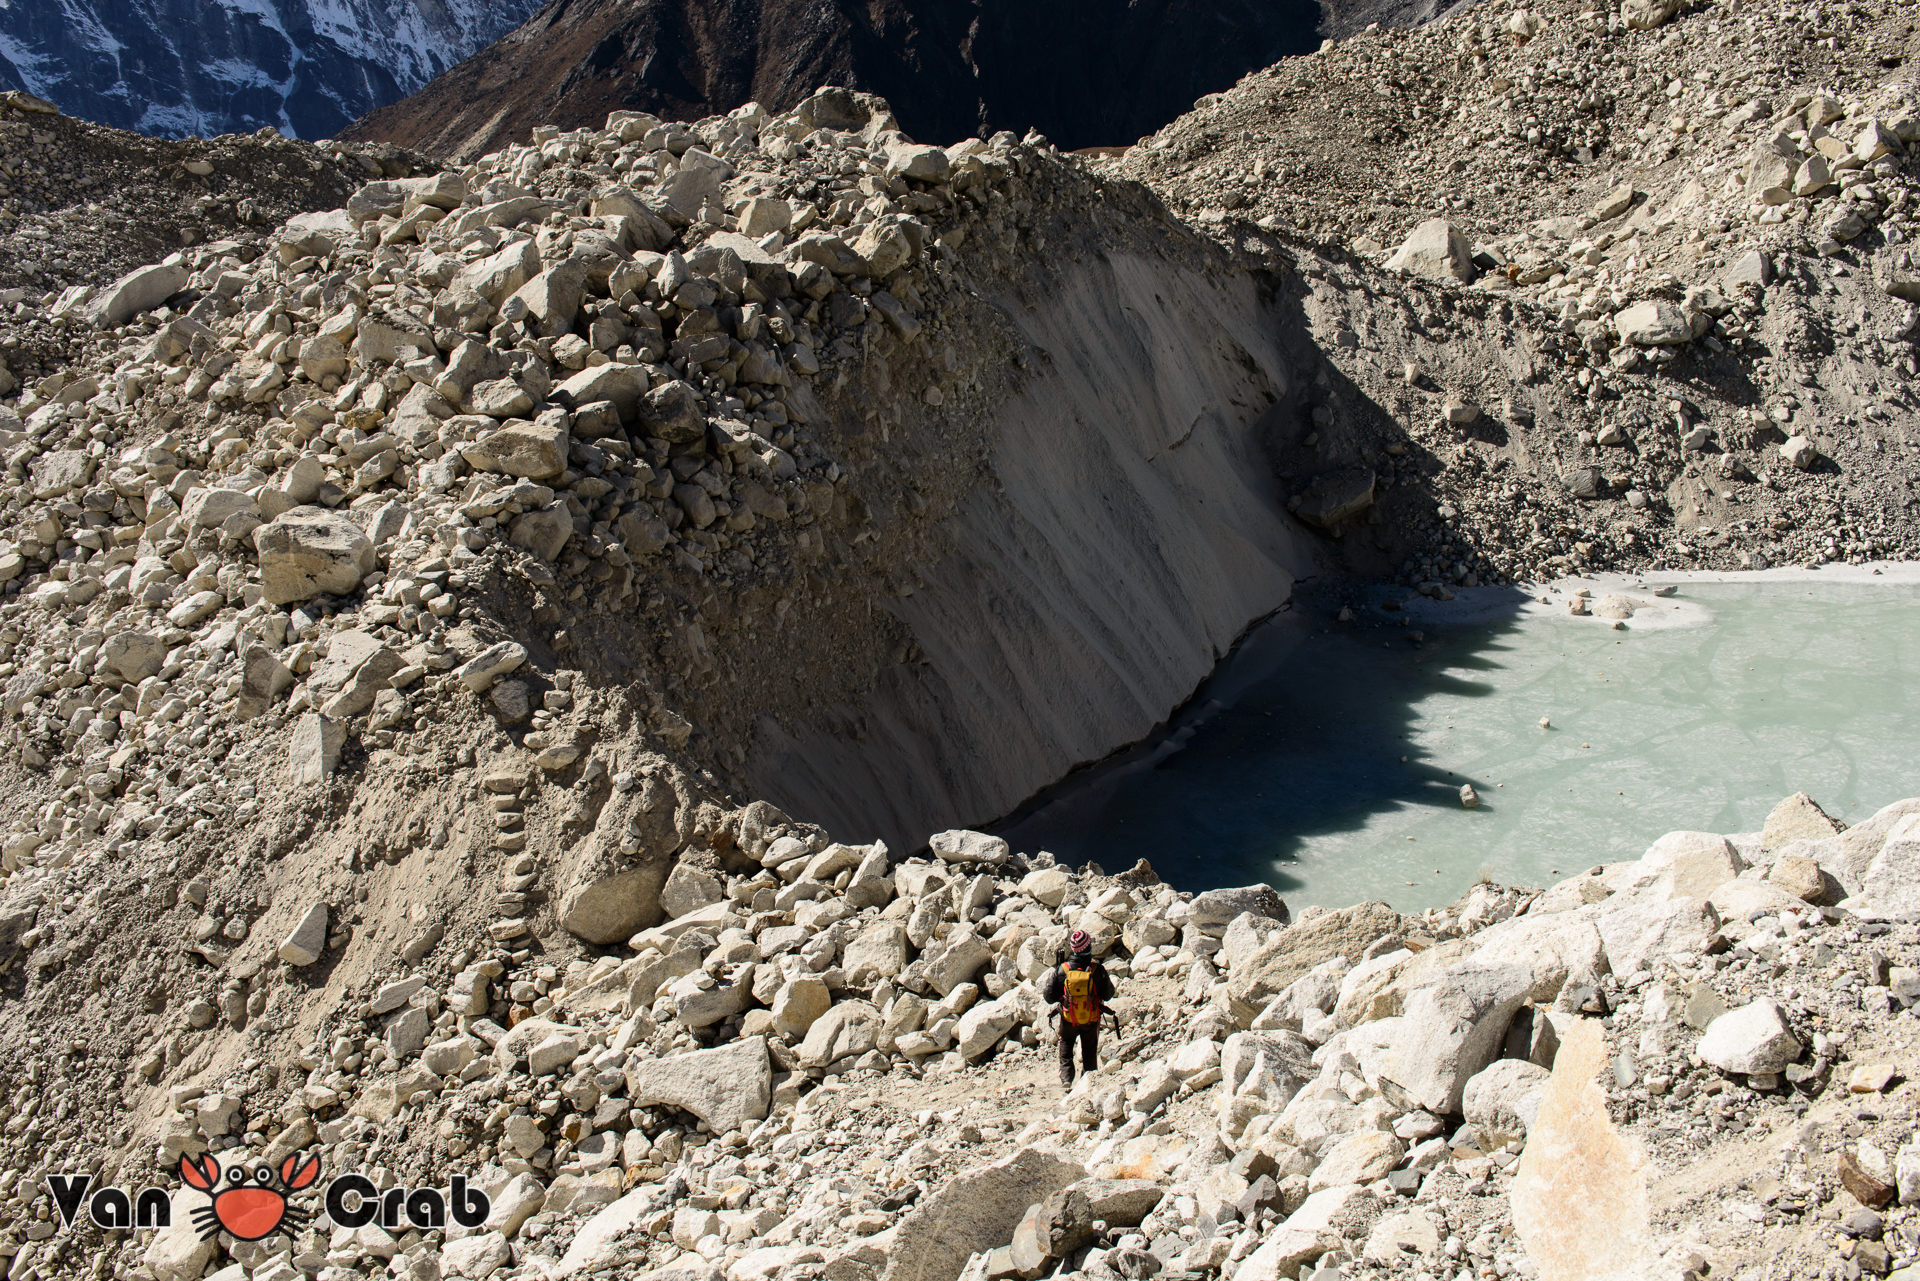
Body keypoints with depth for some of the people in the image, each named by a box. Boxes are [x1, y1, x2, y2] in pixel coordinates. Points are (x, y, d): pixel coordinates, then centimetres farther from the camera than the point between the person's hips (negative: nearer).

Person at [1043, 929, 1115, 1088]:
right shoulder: (1098, 970, -18)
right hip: (1092, 1019, 0)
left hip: (1068, 1019, 0)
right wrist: (1109, 979, 12)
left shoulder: (1061, 970, -17)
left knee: (1066, 1044, 25)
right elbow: (1108, 995, -6)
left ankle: (1066, 1076, 9)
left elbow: (1049, 998, -9)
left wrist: (1049, 980, 10)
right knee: (1090, 1050, 22)